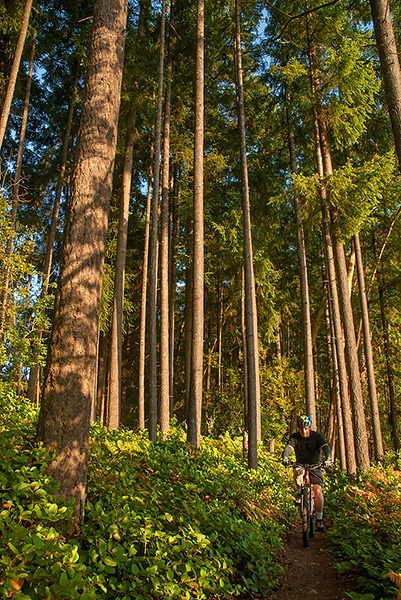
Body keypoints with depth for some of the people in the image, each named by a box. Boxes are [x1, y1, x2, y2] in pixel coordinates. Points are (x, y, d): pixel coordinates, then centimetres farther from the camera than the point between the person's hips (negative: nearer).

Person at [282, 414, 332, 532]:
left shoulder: (317, 436, -10)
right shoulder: (294, 437, -8)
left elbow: (326, 447, -24)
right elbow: (288, 448, -24)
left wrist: (328, 459, -45)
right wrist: (285, 458, -46)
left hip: (315, 466, 0)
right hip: (301, 465, 0)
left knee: (318, 490, -20)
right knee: (298, 472, -35)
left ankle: (319, 519, -4)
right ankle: (299, 494, -9)